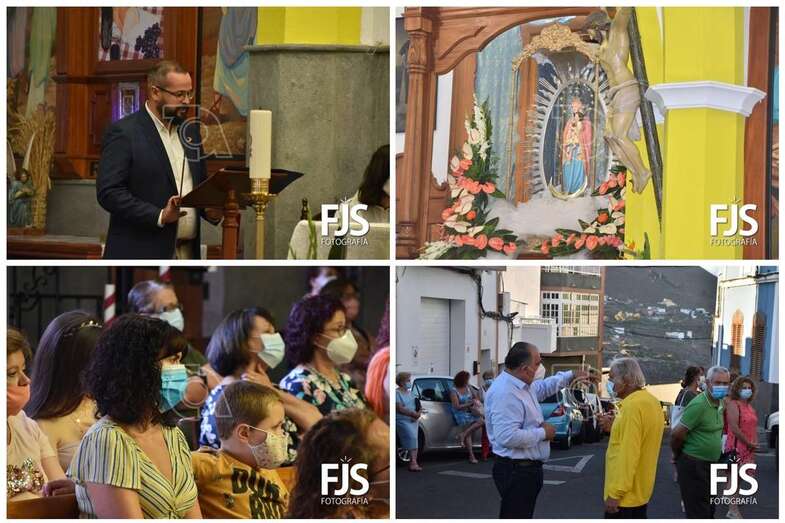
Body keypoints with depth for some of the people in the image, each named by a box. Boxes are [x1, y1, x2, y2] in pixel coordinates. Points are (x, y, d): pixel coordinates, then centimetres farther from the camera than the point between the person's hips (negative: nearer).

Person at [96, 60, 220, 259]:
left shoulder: (190, 131, 15)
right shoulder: (123, 132, -7)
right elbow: (108, 192, -14)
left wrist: (211, 209, 0)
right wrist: (159, 216, -22)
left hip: (187, 254, 7)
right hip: (140, 257, -7)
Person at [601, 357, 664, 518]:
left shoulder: (632, 405, -20)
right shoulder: (651, 401, 10)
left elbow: (628, 453, -25)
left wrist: (616, 493, -24)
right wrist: (615, 426, 12)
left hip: (625, 492, -10)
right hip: (640, 489, 10)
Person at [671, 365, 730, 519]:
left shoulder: (720, 404, 7)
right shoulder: (699, 405, -21)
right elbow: (676, 434, -20)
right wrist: (678, 455, -5)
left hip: (710, 464, 9)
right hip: (693, 465, -9)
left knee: (709, 510, 16)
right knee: (698, 512, -6)